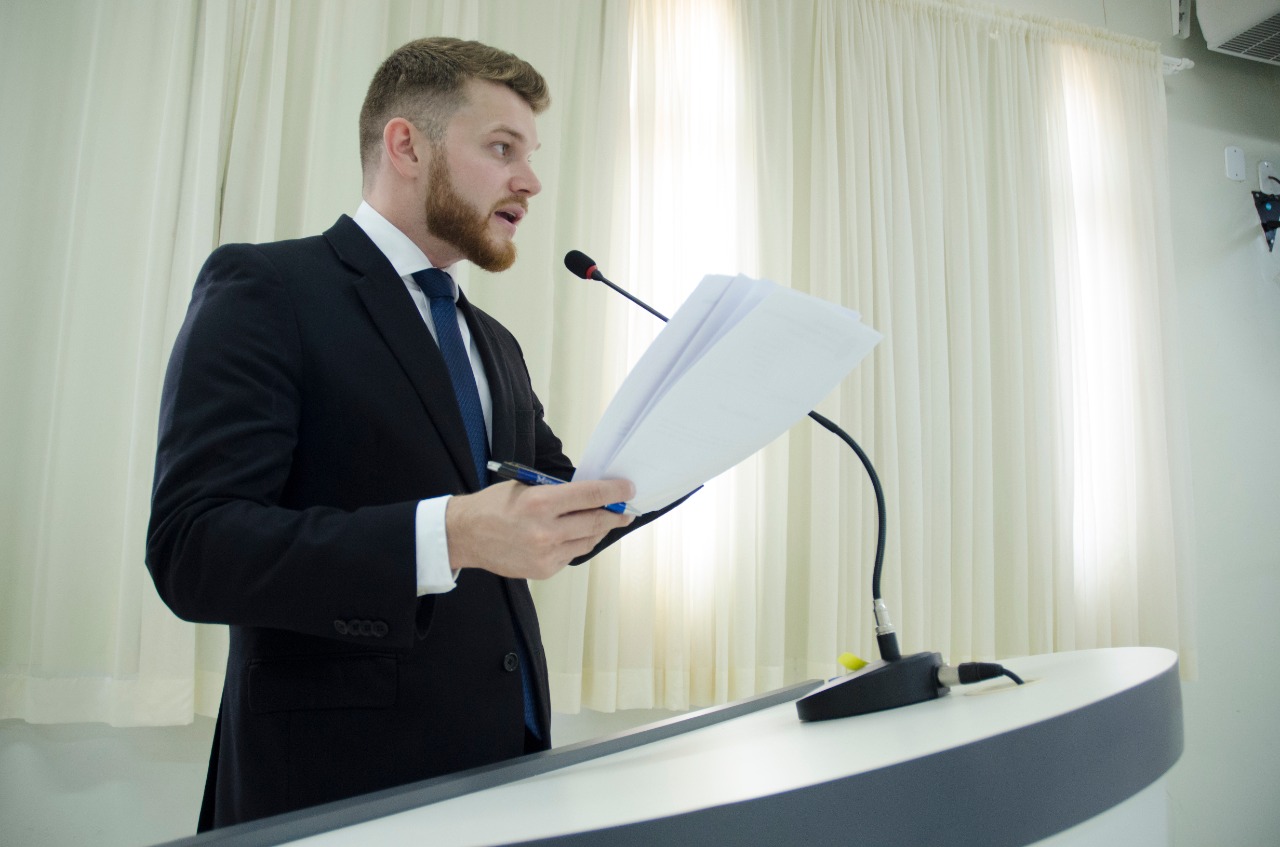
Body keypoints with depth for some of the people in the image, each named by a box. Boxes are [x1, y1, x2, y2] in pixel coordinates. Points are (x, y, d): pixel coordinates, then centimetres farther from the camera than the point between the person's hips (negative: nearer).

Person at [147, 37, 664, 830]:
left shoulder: (495, 344, 13)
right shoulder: (263, 289, -9)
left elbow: (554, 520, 13)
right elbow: (193, 550, -18)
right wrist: (447, 536, -31)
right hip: (341, 776, -6)